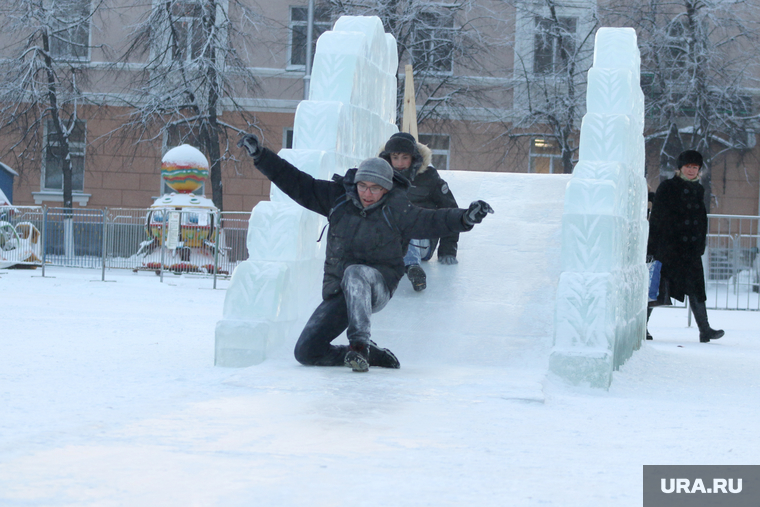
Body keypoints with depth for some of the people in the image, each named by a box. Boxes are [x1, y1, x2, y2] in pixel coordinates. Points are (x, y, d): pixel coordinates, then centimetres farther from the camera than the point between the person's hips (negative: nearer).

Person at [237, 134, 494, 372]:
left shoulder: (397, 210, -6)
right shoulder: (339, 197, 2)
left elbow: (432, 221, -16)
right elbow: (298, 184, 6)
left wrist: (465, 218, -35)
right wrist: (260, 156, 1)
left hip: (376, 286, -5)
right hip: (338, 293, 5)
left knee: (354, 273, -41)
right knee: (306, 352, -6)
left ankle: (360, 343, -44)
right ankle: (368, 354, 9)